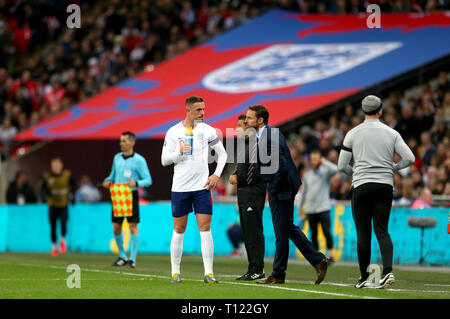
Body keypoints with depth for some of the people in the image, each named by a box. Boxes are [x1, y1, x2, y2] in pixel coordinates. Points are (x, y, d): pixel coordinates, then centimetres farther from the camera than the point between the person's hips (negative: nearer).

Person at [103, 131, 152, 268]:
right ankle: (122, 256, 19)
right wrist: (108, 180, 2)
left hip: (131, 196, -5)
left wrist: (136, 183, -26)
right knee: (116, 228, 4)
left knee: (133, 226, -6)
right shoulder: (117, 157, 11)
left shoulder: (139, 160, -6)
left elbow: (148, 180, -7)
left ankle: (132, 258, -2)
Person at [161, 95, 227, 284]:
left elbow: (222, 154, 11)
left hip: (202, 186, 0)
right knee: (179, 230, 5)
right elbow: (164, 160, 0)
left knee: (205, 229, -6)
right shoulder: (173, 132, 0)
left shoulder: (207, 131, 2)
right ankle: (175, 272, 14)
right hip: (180, 188, 0)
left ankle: (208, 273, -5)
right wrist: (179, 152, -17)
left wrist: (216, 175, -1)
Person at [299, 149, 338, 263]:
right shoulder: (307, 175, 14)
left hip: (323, 208, -4)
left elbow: (335, 169, -18)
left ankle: (331, 255, -11)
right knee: (313, 234, 5)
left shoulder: (325, 171, 3)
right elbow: (304, 191, 22)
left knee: (327, 232, -12)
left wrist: (324, 162, -9)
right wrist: (301, 206, 22)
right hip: (310, 209, 4)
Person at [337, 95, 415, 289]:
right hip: (385, 185, 1)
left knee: (363, 232, 4)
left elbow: (341, 166, 3)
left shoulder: (353, 133, 2)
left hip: (361, 185, -1)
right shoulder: (391, 133, 5)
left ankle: (364, 277, 6)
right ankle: (388, 270, -16)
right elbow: (409, 158, -2)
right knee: (382, 230, 3)